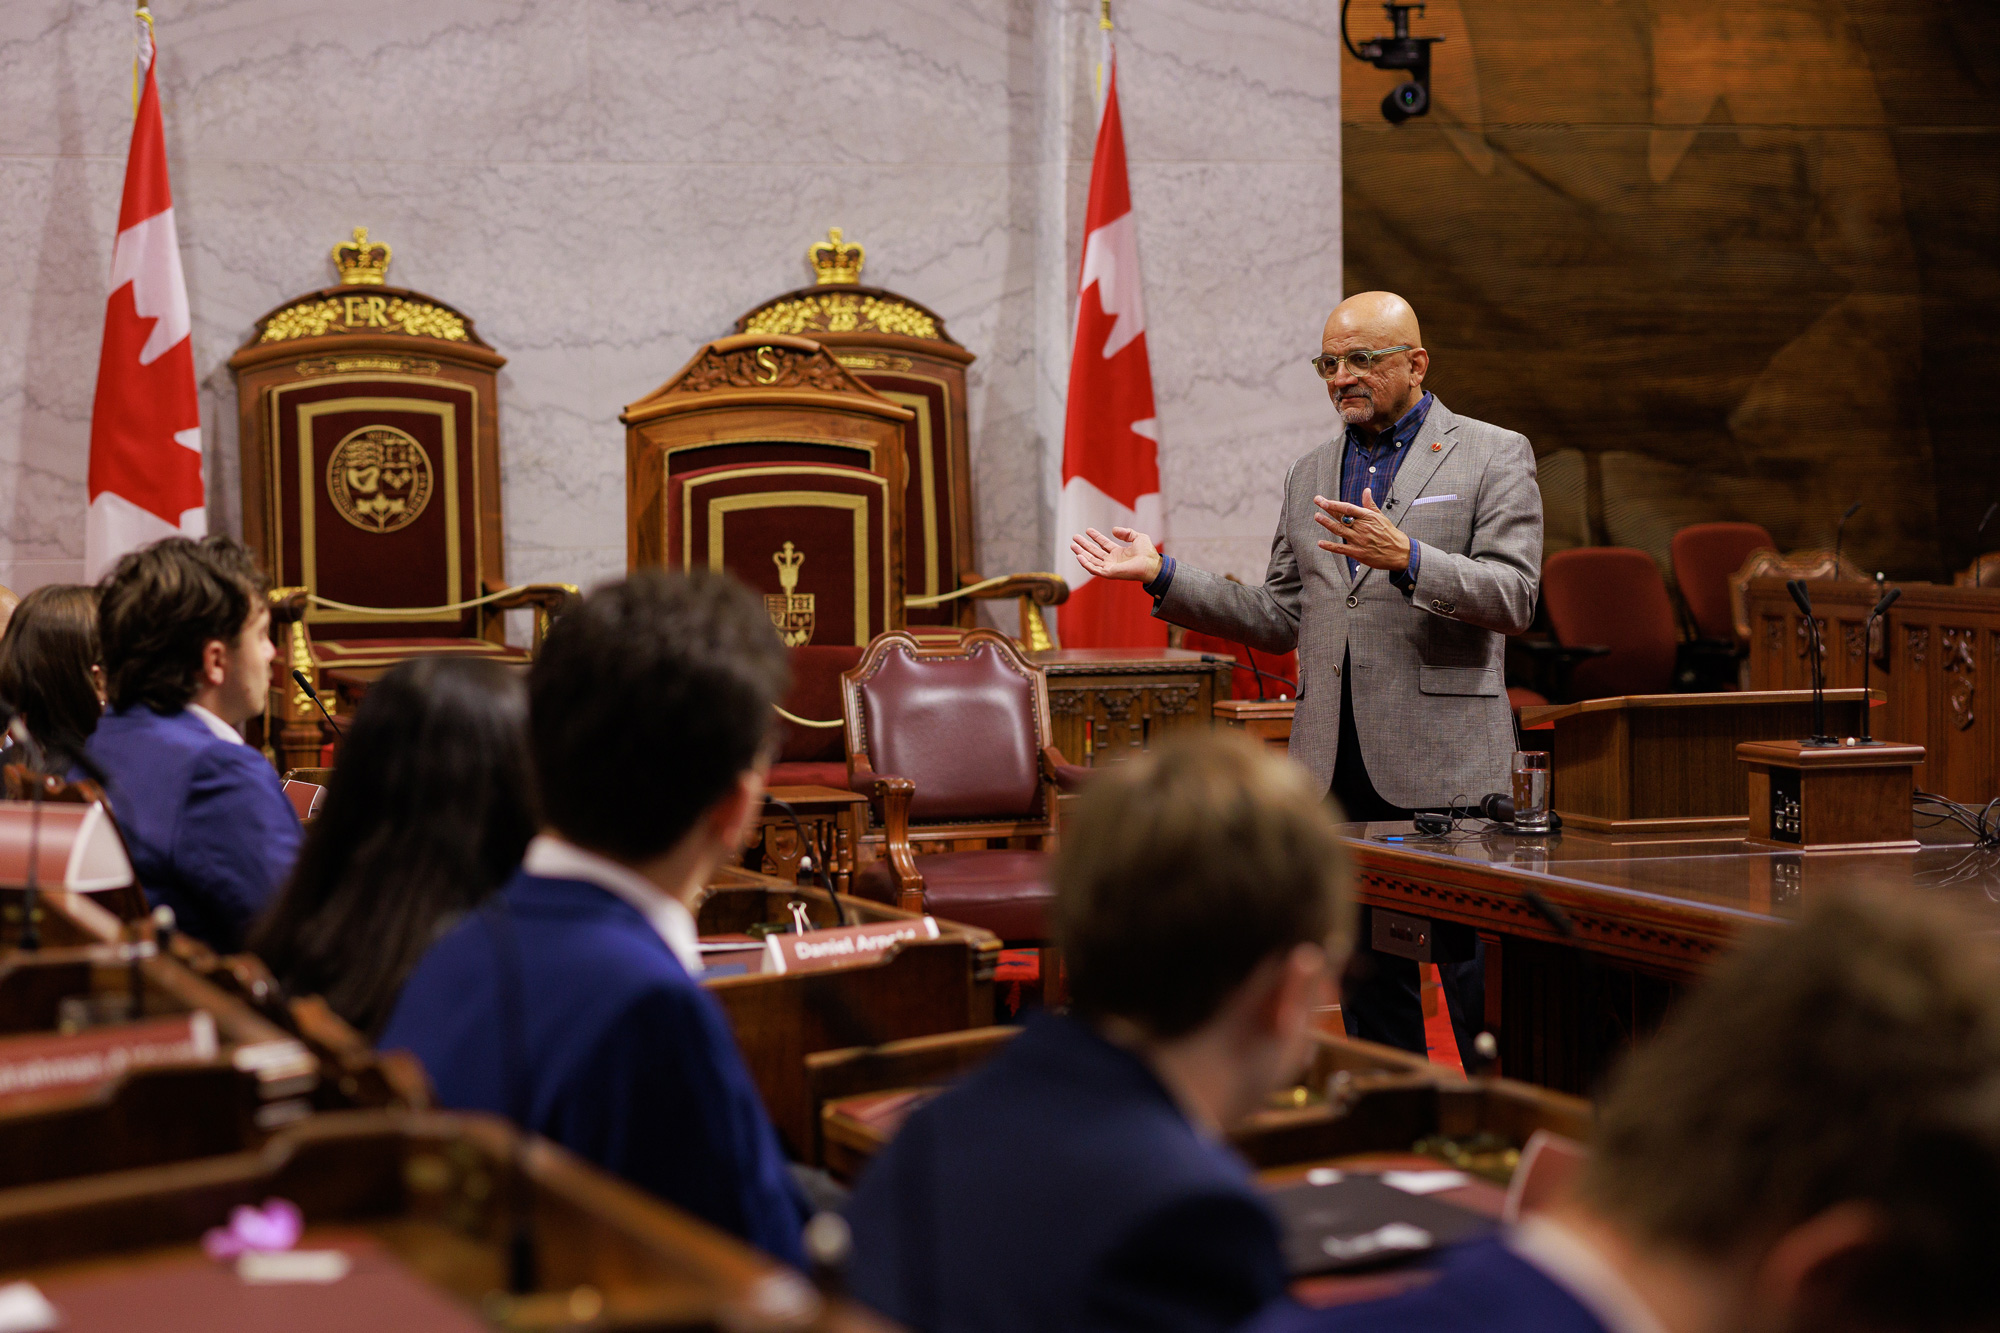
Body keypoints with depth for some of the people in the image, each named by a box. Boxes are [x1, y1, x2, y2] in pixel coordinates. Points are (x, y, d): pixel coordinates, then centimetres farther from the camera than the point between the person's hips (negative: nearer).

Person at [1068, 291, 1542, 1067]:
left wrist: (1405, 557, -23)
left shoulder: (1494, 456, 2)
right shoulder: (1310, 476, 19)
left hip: (1442, 767, -5)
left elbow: (1514, 598, -9)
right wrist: (1162, 576, 10)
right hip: (1337, 769, 5)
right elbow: (1280, 621, 19)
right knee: (1369, 980, 9)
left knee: (1468, 986, -5)